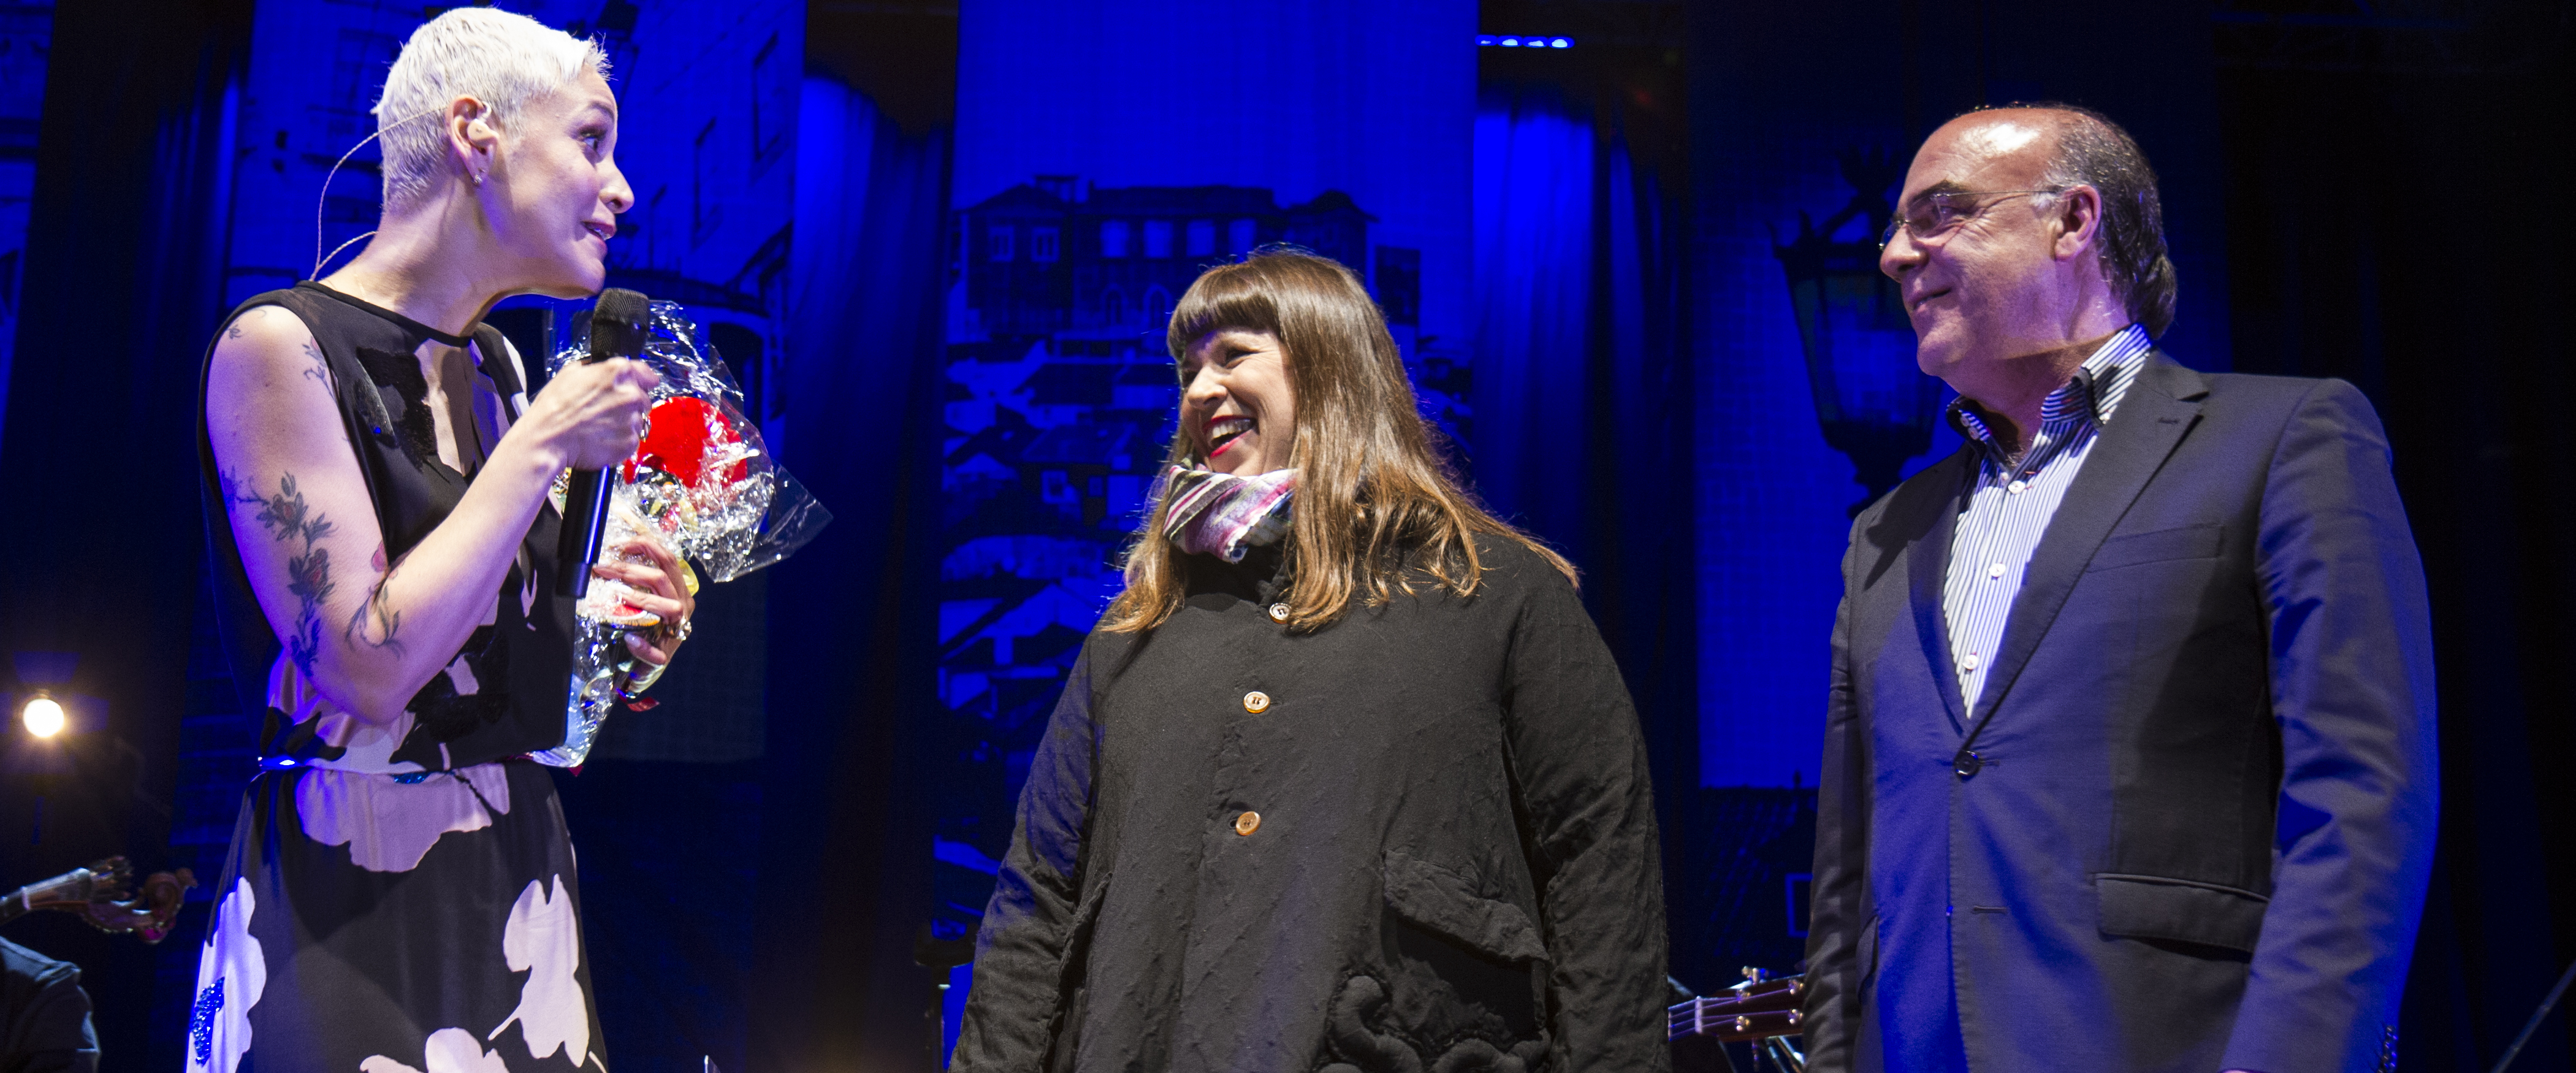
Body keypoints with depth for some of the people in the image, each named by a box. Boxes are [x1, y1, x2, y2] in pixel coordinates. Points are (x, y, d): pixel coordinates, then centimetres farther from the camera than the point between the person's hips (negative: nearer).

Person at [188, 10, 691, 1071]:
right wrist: (543, 447, -16)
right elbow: (369, 669, -21)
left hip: (514, 881, 7)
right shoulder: (279, 345, -12)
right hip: (348, 912, -7)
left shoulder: (496, 368, 10)